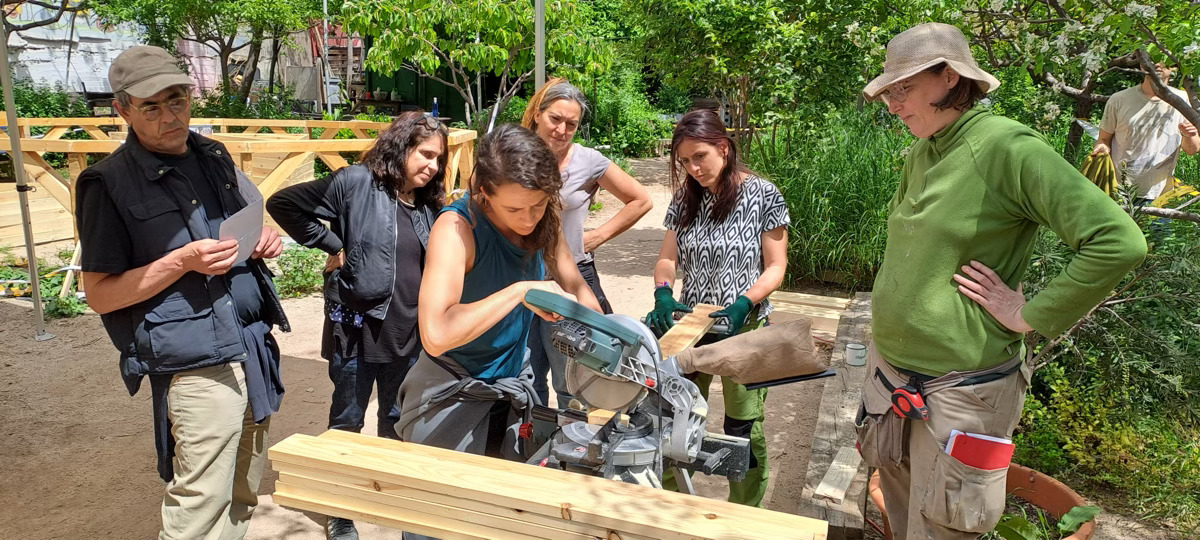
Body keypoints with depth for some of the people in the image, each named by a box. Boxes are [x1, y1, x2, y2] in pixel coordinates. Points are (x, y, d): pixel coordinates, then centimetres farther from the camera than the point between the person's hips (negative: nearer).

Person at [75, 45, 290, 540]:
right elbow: (100, 294, -7)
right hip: (197, 364, -6)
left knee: (243, 496, 16)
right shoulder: (109, 184, -8)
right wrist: (183, 261, -20)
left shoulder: (215, 157, 11)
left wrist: (265, 240, 1)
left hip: (254, 348, 6)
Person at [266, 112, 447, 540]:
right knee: (347, 422, 11)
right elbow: (282, 203, -10)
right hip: (357, 327, -5)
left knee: (398, 419, 18)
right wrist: (332, 247, -11)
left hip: (408, 333, 5)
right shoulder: (355, 183, -10)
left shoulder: (427, 207, 7)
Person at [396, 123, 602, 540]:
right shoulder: (457, 228, -28)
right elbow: (436, 335, -41)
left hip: (515, 389, 6)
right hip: (453, 394, -5)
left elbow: (576, 288, 3)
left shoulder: (542, 222, -9)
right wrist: (521, 290, -37)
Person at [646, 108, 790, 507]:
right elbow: (667, 259, 7)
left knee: (743, 428, 6)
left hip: (745, 327, -4)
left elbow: (775, 267, -7)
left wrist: (744, 304, -23)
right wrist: (663, 294, -14)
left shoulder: (762, 194, -9)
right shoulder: (685, 197, 4)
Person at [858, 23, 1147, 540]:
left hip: (956, 392, -7)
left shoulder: (1006, 147, -16)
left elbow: (1119, 241, -23)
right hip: (889, 373, 7)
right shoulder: (920, 154, 6)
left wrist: (1029, 316, -18)